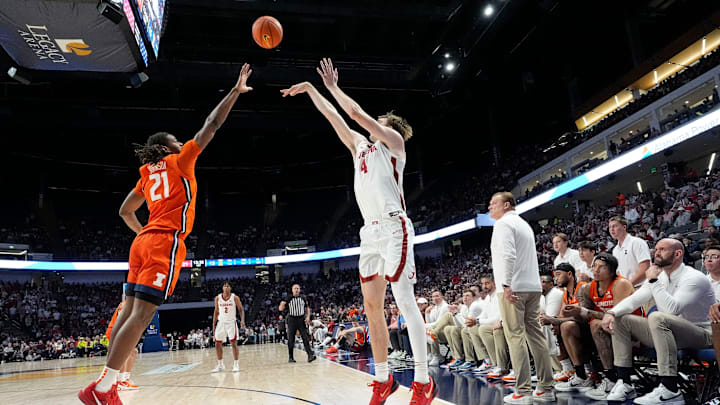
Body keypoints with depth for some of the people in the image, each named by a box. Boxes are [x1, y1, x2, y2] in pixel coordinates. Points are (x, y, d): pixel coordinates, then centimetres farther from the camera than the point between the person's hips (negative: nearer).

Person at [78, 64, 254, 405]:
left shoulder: (148, 173, 22)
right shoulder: (178, 161, 4)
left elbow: (125, 211, 27)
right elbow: (211, 126, 1)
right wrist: (235, 91, 6)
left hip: (144, 241, 8)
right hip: (166, 243, -8)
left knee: (131, 311, 6)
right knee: (142, 313, -12)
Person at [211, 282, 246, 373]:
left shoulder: (235, 298, -6)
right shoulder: (218, 298, 2)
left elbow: (241, 309, -4)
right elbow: (216, 312, 10)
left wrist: (242, 320, -20)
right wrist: (214, 325, 7)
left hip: (231, 322, -3)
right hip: (221, 323, 3)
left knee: (234, 343, -8)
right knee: (217, 344, 5)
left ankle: (236, 365, -1)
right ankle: (220, 365, 19)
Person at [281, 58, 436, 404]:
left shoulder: (393, 141, 5)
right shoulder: (361, 147, 23)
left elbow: (357, 113, -3)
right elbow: (334, 117, 25)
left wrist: (333, 87, 9)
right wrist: (311, 89, 26)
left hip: (393, 228, -8)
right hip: (371, 232, 8)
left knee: (404, 302, -11)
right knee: (372, 307, 6)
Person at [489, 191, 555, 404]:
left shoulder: (503, 223, -5)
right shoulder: (524, 224, 23)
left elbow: (507, 255, -18)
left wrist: (506, 285, -21)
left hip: (513, 288, -9)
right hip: (533, 286, 9)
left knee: (515, 336, -8)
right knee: (535, 334, 9)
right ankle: (546, 388, 12)